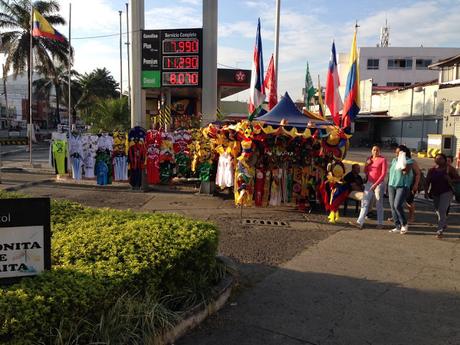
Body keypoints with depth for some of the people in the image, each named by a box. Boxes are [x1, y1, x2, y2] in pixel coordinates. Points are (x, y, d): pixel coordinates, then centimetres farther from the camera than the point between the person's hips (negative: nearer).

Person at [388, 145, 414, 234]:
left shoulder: (409, 161, -3)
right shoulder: (394, 160, 14)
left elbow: (406, 172, -16)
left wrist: (402, 162, -16)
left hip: (403, 186, -6)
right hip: (391, 186, 6)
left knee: (397, 205, -17)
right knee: (392, 207, 3)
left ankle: (404, 224, 1)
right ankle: (397, 227, 12)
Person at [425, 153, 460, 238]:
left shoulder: (449, 169, -3)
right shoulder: (432, 170, 5)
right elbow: (427, 182, 5)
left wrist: (451, 180, -19)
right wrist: (426, 192, -7)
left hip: (446, 192, -4)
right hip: (435, 193, 4)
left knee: (442, 210, -16)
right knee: (438, 210, 16)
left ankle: (440, 230, -14)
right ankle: (444, 224, 42)